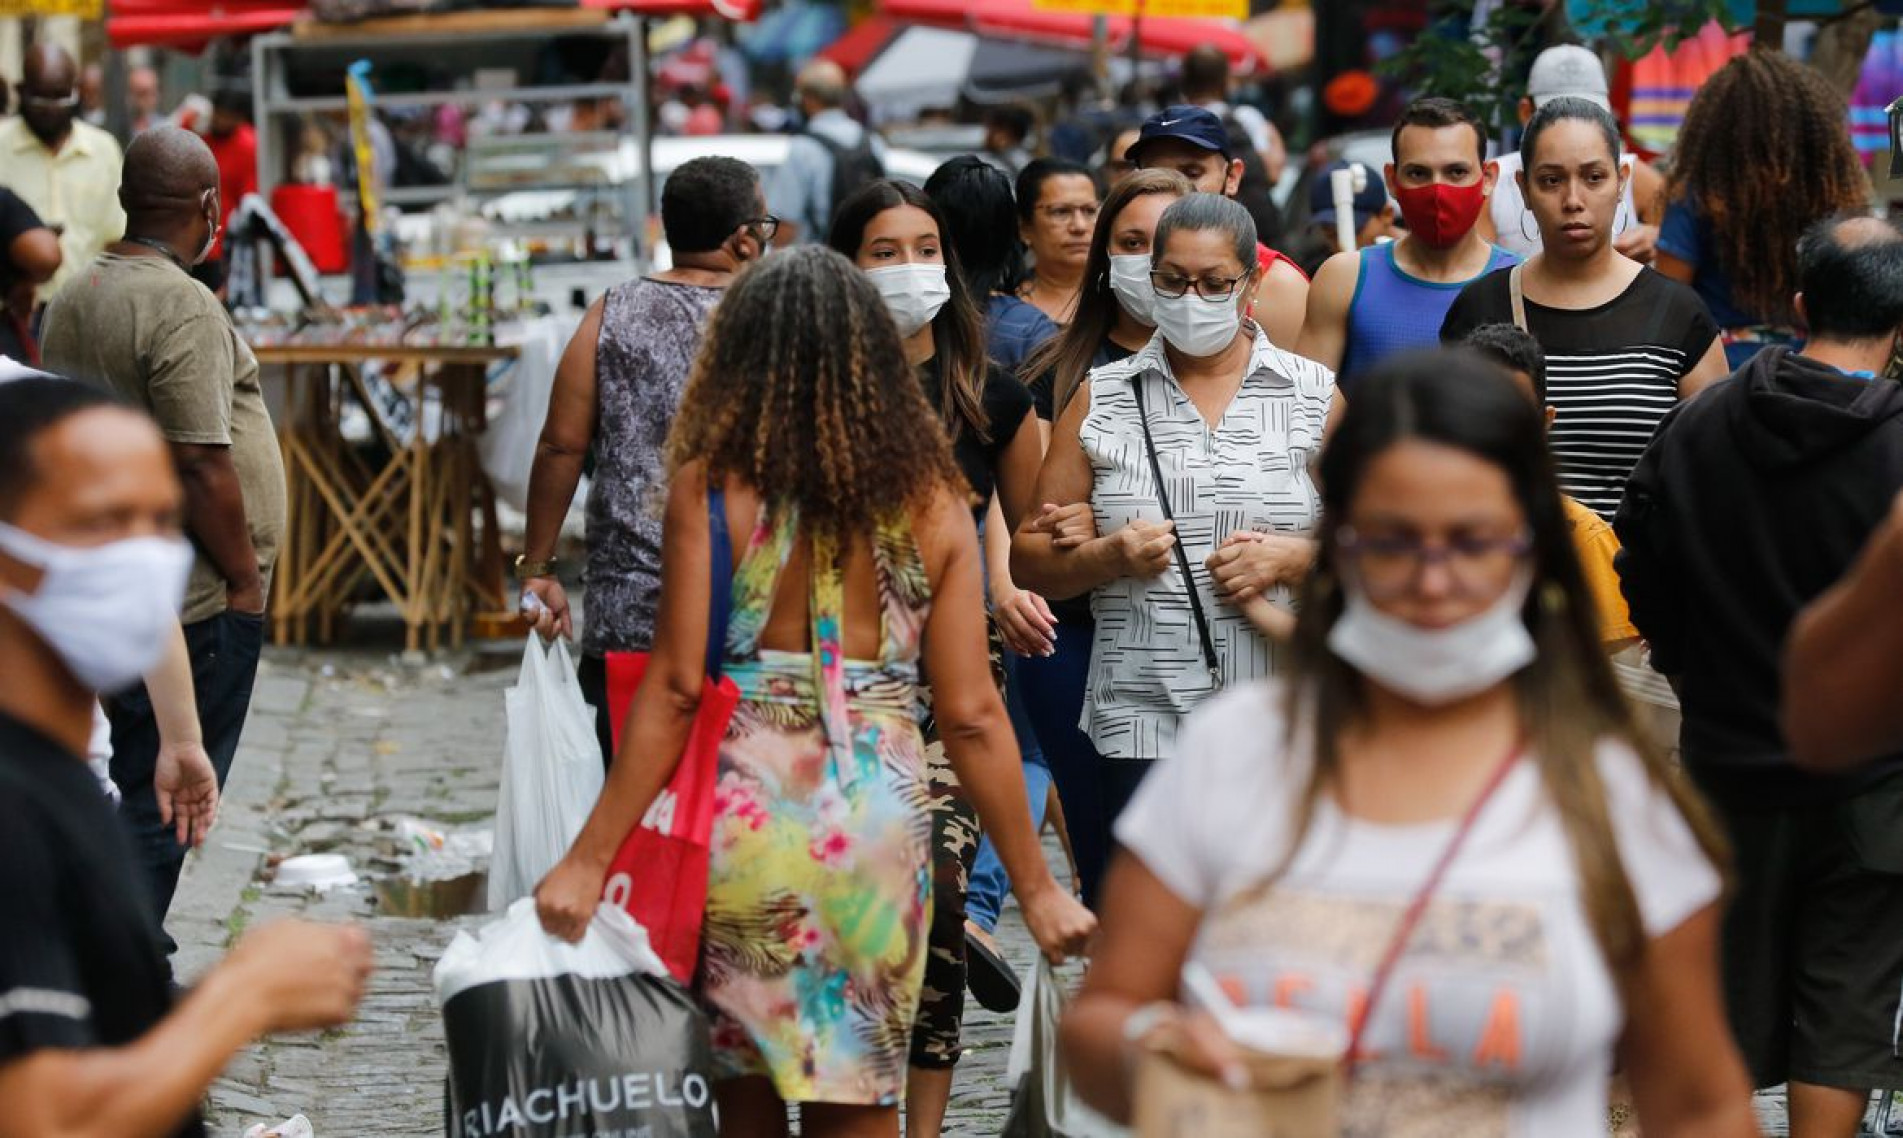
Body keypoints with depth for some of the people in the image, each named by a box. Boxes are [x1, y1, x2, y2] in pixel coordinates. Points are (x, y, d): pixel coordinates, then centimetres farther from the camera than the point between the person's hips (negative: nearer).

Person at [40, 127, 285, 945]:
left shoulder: (74, 295, 11)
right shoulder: (183, 307, -18)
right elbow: (199, 464, -21)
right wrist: (246, 578, -11)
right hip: (190, 600, -9)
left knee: (136, 781, 18)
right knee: (164, 805, -4)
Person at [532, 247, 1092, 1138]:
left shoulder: (712, 485, -5)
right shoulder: (931, 501, 1)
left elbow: (674, 693, -9)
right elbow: (970, 714, 0)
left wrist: (588, 862, -5)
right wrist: (1035, 887, 7)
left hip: (742, 814, -2)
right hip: (878, 824, 2)